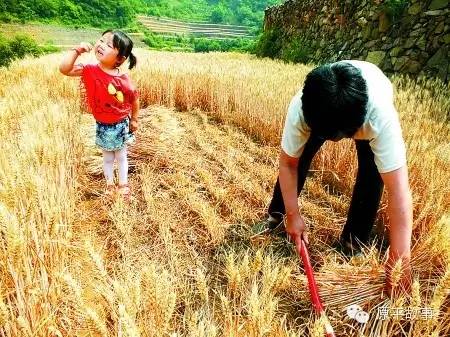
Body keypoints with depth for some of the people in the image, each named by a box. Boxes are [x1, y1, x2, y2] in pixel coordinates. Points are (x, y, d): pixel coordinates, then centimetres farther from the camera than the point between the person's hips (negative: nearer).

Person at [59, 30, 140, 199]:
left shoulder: (124, 79, -18)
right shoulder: (90, 71, -16)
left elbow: (134, 98, -2)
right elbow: (64, 68, -27)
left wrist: (134, 119, 6)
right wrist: (77, 50, -29)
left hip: (121, 125, 0)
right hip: (103, 126, 1)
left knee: (121, 156, 19)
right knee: (108, 158, 19)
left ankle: (123, 185, 39)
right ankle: (110, 185, 40)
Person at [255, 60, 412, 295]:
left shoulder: (380, 115, -46)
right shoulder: (299, 109, -40)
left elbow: (399, 192, -44)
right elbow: (288, 164, -25)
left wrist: (399, 261, -42)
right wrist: (293, 215, -25)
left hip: (370, 104, -1)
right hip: (320, 107, 1)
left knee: (373, 171, -18)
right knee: (299, 157, -9)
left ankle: (355, 240, 4)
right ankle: (276, 214, 17)